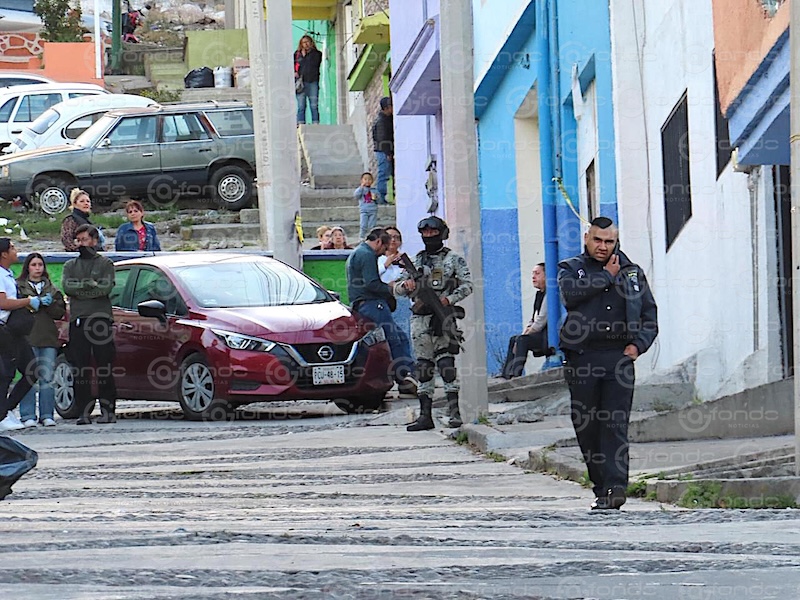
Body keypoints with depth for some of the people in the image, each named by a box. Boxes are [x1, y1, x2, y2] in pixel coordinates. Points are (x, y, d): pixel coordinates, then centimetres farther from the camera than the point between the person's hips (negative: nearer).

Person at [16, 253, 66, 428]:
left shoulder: (52, 290, 19)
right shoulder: (19, 287, 9)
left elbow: (60, 313, 11)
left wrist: (49, 303, -6)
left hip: (48, 338, 3)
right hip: (27, 337, -3)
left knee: (47, 378, 0)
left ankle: (47, 415, 3)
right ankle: (28, 416, -6)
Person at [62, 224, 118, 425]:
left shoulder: (105, 264, 9)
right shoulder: (70, 266, 19)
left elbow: (106, 288, -7)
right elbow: (66, 286, 2)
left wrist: (78, 291, -6)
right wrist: (90, 284, -8)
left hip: (101, 319, -3)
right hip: (77, 321, 3)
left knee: (104, 368, -5)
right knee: (80, 369, -1)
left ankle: (108, 410, -4)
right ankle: (84, 411, 1)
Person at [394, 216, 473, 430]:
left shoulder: (454, 259, 6)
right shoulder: (416, 261, 16)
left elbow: (467, 285, -1)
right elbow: (397, 289, 16)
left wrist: (449, 299, -17)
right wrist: (405, 285, -8)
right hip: (420, 318, 4)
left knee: (446, 364, -11)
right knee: (423, 367, 3)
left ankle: (454, 411, -10)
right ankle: (425, 415, 4)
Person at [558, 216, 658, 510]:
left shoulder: (632, 272, 17)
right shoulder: (571, 268, 11)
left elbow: (649, 314, 17)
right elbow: (570, 294, -13)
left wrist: (638, 344, 1)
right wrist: (607, 275, -5)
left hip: (619, 357, 0)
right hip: (582, 357, 0)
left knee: (615, 424, -12)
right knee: (586, 426, 2)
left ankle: (615, 488, -21)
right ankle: (601, 488, 12)